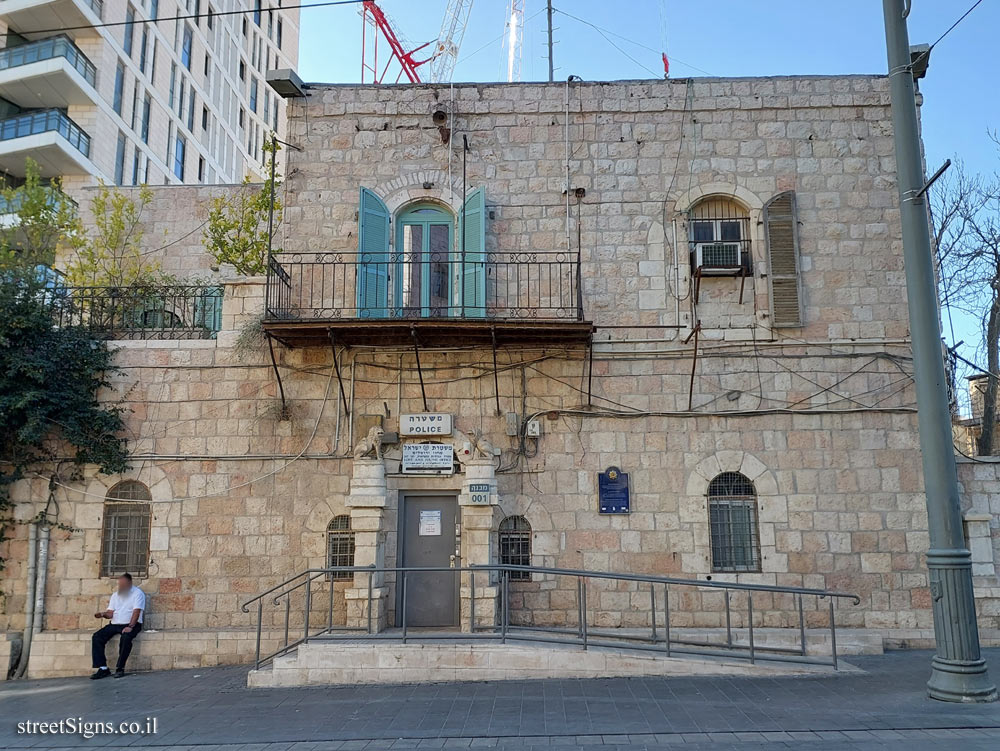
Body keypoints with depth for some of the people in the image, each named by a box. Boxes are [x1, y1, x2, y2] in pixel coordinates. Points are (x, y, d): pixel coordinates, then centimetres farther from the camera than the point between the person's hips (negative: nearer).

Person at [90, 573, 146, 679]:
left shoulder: (137, 593, -2)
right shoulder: (115, 595, 17)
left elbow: (136, 612, -13)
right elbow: (110, 613, 10)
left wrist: (130, 627, -25)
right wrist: (102, 614, -13)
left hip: (131, 624, -6)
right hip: (115, 624, 6)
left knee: (126, 638, -36)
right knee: (96, 637, -15)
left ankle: (120, 668, -24)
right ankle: (103, 668, -16)